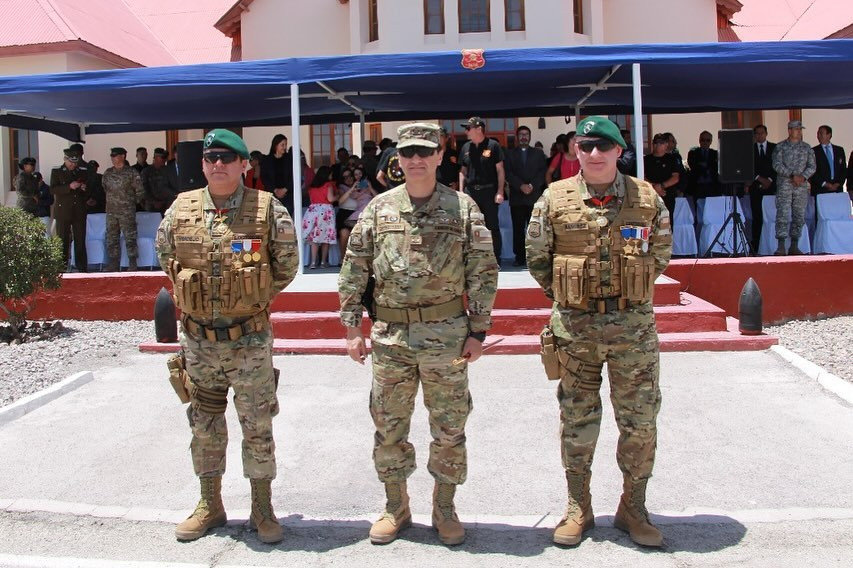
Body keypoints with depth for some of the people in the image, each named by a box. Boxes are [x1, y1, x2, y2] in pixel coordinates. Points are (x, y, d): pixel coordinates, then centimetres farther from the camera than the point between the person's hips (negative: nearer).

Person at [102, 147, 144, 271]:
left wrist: (133, 201, 3)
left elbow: (140, 191, -4)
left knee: (130, 238, -6)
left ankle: (132, 265, 0)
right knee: (111, 238, 9)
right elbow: (104, 188, 20)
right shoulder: (108, 173, 10)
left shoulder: (132, 173, -5)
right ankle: (113, 265, 16)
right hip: (111, 211, 6)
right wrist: (110, 200, 16)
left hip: (127, 211, -6)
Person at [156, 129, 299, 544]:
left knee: (257, 427, 7)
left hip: (250, 340, -3)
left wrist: (257, 297, 7)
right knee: (204, 426, 15)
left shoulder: (268, 210, -8)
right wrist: (193, 296, 14)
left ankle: (262, 509, 22)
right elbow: (166, 256, 17)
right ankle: (209, 505, 31)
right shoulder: (180, 210, 0)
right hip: (198, 340, 3)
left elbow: (287, 264, 3)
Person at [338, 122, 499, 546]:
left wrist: (477, 330, -3)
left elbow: (483, 273, 0)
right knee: (388, 426, 11)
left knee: (449, 428, 8)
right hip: (389, 335, 2)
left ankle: (444, 508, 27)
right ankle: (395, 507, 29)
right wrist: (352, 328, 2)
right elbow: (353, 272, 6)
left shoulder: (463, 208, 0)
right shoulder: (379, 209, 4)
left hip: (447, 333, -1)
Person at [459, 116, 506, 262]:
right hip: (470, 192, 4)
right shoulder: (466, 147, 10)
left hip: (489, 191, -4)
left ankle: (495, 259, 10)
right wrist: (461, 192, 7)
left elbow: (500, 170, -3)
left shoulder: (493, 145, -3)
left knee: (492, 226, 2)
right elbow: (463, 171, 14)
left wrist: (500, 192, -9)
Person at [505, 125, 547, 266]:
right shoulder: (510, 154, 14)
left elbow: (543, 172, 5)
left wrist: (532, 185, -10)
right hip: (517, 197, 0)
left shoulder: (538, 153, 16)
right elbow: (508, 173, 3)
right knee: (518, 229, -3)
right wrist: (521, 186, -11)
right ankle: (520, 257, 0)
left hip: (534, 197, 0)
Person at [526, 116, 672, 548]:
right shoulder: (554, 200, -2)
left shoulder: (647, 199, 1)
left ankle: (633, 509, 24)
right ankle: (578, 508, 26)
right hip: (575, 327, 0)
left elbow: (661, 254, 13)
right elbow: (536, 258, 6)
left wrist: (631, 292, 10)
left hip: (634, 324, 1)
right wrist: (566, 298, 7)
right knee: (577, 421, 10)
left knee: (640, 421, 6)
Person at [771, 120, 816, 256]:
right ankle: (781, 247, -11)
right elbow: (777, 165, -7)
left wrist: (803, 176, -10)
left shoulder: (807, 148, 12)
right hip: (784, 185, -3)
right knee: (782, 215, -11)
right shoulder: (780, 147, 3)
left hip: (802, 185, 4)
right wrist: (792, 175, -16)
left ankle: (794, 246, 10)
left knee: (799, 216, 4)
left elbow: (812, 166, 8)